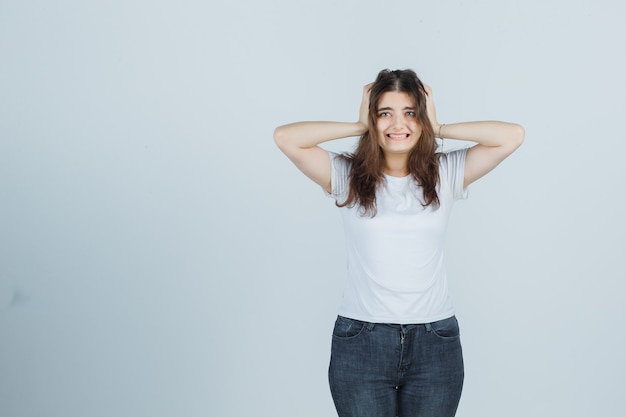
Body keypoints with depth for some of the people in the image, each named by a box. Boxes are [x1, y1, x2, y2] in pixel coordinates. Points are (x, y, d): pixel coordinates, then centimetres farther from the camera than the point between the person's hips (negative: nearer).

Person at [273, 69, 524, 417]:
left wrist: (439, 129, -2)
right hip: (361, 341, -1)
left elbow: (513, 135, -5)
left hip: (435, 342, 1)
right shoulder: (347, 176, 0)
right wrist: (360, 127, -4)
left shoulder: (446, 174, 3)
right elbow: (285, 137, -11)